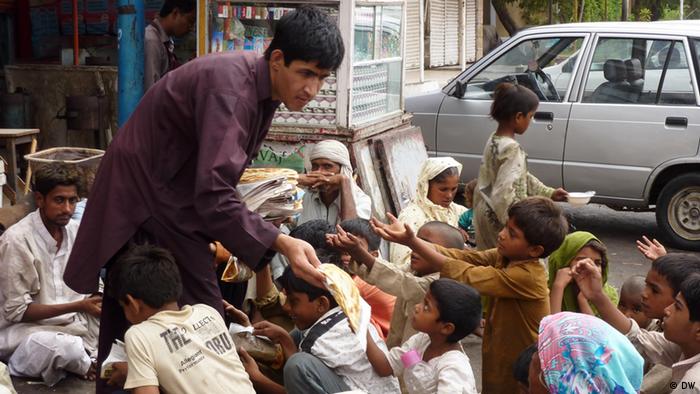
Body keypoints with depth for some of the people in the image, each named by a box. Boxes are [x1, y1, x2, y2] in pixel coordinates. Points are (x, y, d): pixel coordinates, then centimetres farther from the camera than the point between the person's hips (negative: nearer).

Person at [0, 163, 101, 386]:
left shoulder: (77, 231, 3)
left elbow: (93, 288, 10)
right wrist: (78, 307, -22)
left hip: (75, 322, 6)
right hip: (27, 327, -6)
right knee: (63, 347, -38)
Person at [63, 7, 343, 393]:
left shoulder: (261, 88, 2)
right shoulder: (229, 87, -28)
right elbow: (213, 194, -35)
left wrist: (233, 245, 12)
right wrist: (281, 243, -41)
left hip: (175, 201, 9)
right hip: (142, 205, -9)